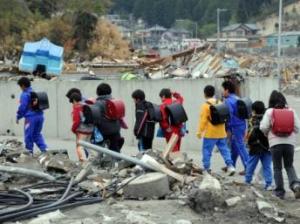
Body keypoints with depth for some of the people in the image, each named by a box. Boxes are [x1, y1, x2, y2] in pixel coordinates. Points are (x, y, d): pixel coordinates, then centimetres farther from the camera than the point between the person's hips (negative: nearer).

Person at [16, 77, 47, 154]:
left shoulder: (25, 94, -10)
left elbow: (22, 107, -12)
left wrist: (18, 117, -1)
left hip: (31, 117, -7)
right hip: (40, 116, 7)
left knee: (29, 136, 5)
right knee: (37, 134, 18)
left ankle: (29, 152, 11)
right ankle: (44, 148, 4)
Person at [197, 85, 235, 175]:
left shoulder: (206, 106, -10)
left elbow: (203, 120, -13)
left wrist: (199, 132, -7)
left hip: (210, 133, -6)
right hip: (221, 133, 6)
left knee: (206, 150, 4)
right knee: (224, 149, 9)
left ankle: (206, 168, 7)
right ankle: (230, 166, -1)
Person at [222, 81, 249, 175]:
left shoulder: (229, 101, -13)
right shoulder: (237, 99, 16)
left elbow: (229, 115, -19)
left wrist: (228, 129, -13)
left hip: (236, 127, -9)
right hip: (242, 125, 9)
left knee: (240, 147, -7)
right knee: (234, 146, 19)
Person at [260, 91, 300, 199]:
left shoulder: (269, 112, -4)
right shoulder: (291, 111, 4)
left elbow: (263, 127, -8)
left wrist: (268, 134, 13)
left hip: (275, 142, -2)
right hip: (289, 142, 2)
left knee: (277, 168, 9)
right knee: (289, 166, 15)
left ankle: (280, 192, 10)